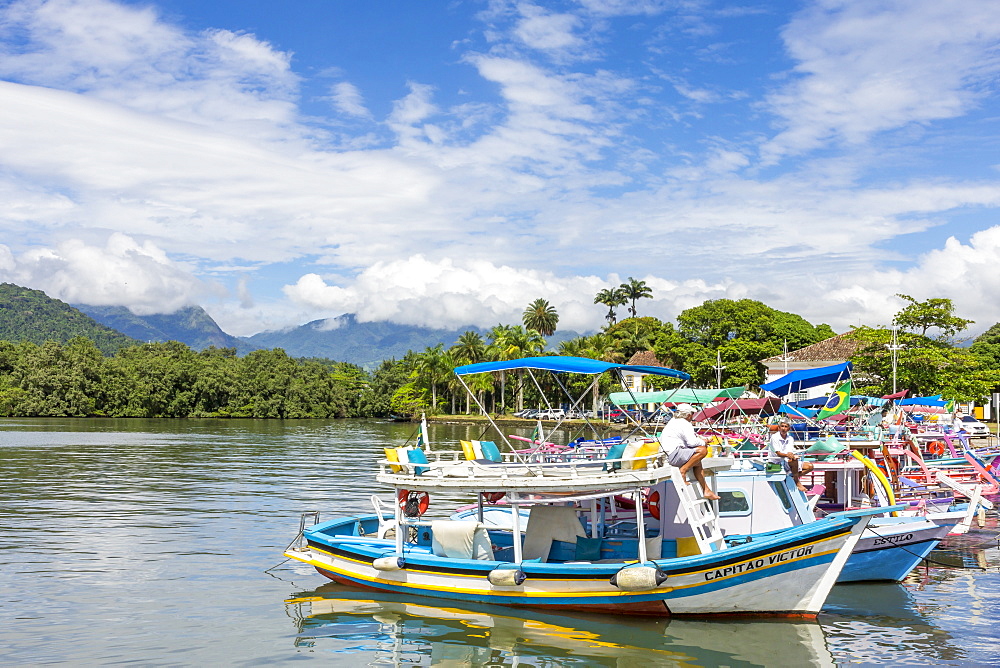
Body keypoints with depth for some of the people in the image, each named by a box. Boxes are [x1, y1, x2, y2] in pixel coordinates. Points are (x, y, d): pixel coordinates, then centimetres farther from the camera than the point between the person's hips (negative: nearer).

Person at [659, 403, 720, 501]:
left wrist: (698, 438, 20)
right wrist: (703, 442, 2)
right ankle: (683, 471, -15)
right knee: (702, 450, -21)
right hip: (674, 455, -11)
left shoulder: (673, 422, 24)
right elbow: (692, 442, -17)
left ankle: (706, 490, 23)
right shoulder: (685, 424, -9)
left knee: (698, 463, 25)